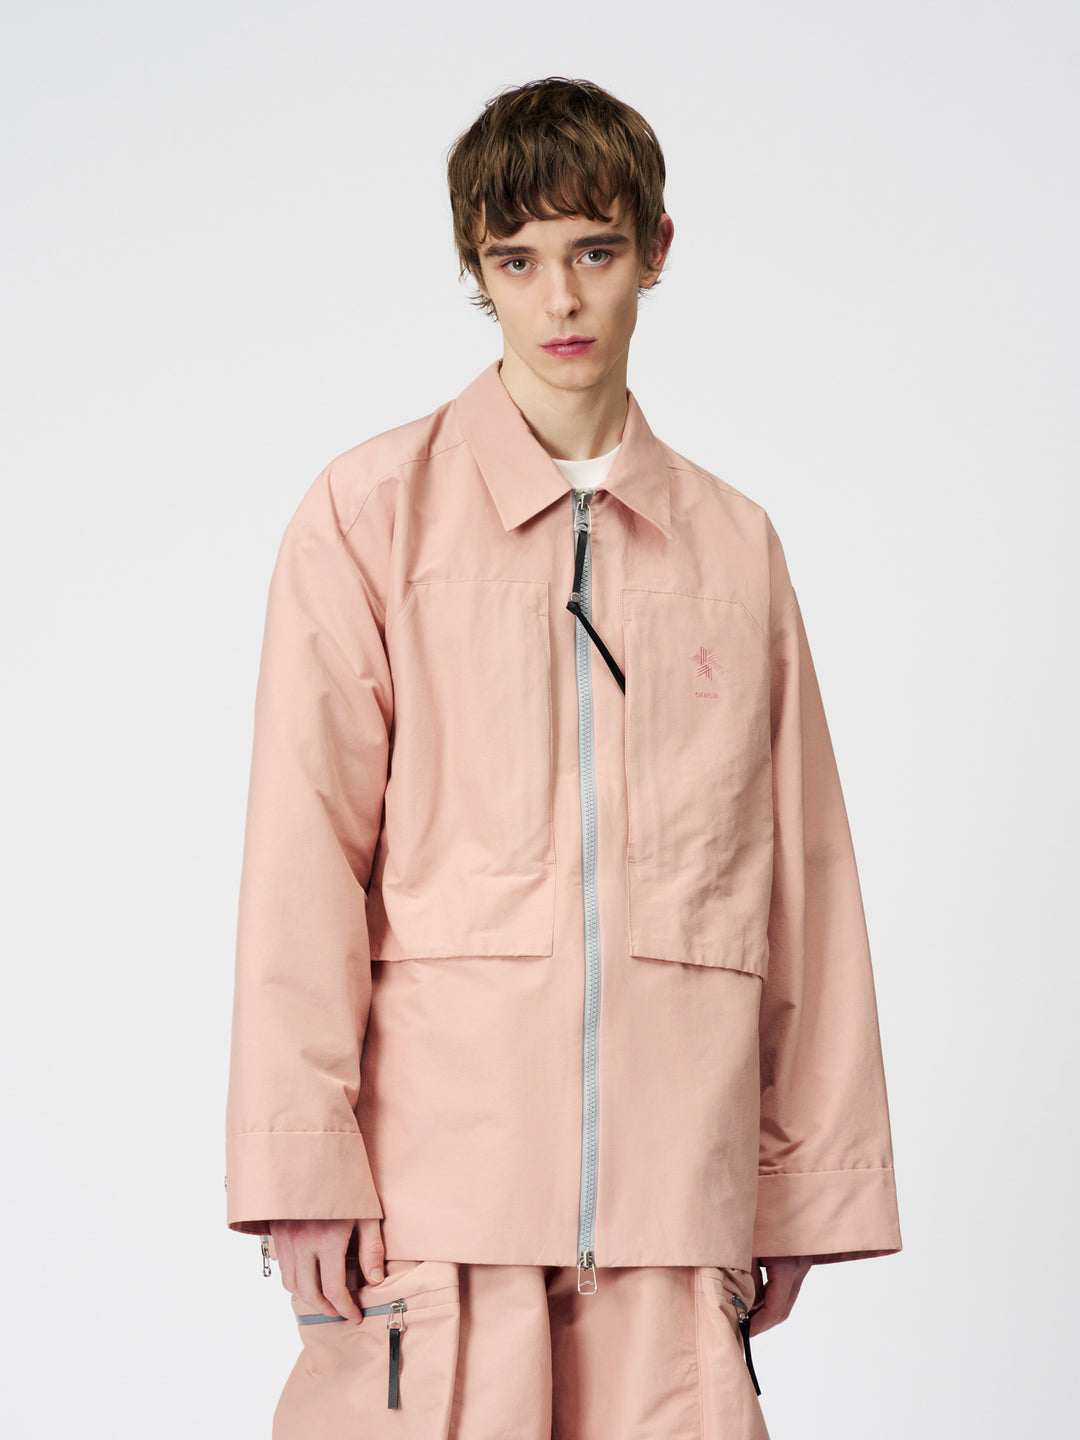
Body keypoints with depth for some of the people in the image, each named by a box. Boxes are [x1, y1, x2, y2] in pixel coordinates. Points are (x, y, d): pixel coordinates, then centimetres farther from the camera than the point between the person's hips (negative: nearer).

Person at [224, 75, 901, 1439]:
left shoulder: (735, 546, 14)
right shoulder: (374, 511, 5)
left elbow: (800, 882, 14)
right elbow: (303, 851, 0)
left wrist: (799, 1186, 10)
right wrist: (305, 1162, -7)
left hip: (676, 1171, 2)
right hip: (435, 1163, -2)